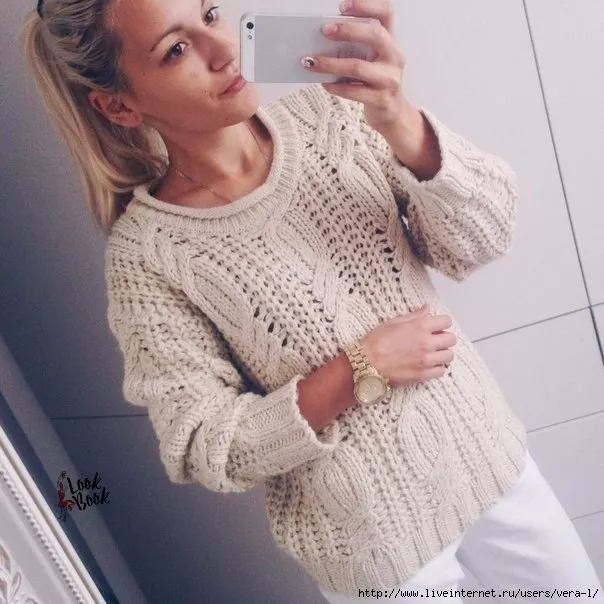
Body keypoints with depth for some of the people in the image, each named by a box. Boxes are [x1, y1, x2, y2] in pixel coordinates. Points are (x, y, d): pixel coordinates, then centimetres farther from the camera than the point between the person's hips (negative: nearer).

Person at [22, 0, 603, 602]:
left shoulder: (324, 116, -8)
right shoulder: (145, 252, -16)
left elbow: (478, 242, -12)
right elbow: (206, 450, -14)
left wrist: (400, 124, -29)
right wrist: (360, 369, -22)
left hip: (486, 452, 4)